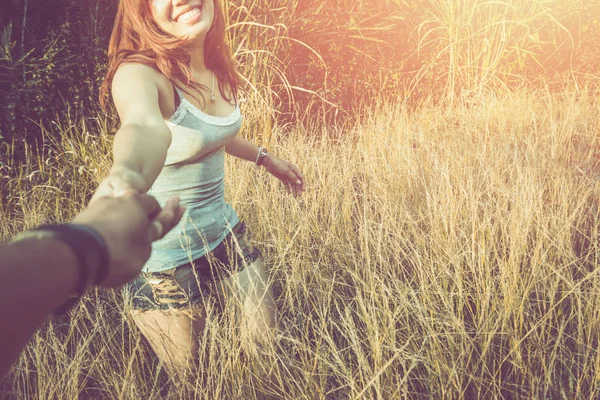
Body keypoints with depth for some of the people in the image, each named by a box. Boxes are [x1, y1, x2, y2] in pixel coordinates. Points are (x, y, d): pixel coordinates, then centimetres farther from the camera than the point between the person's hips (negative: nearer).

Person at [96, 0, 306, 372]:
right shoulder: (138, 74, -24)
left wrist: (264, 157, 28)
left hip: (226, 233, 6)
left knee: (269, 338, 15)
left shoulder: (214, 65, -3)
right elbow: (146, 125, -49)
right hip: (167, 261, -6)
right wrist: (124, 174, -71)